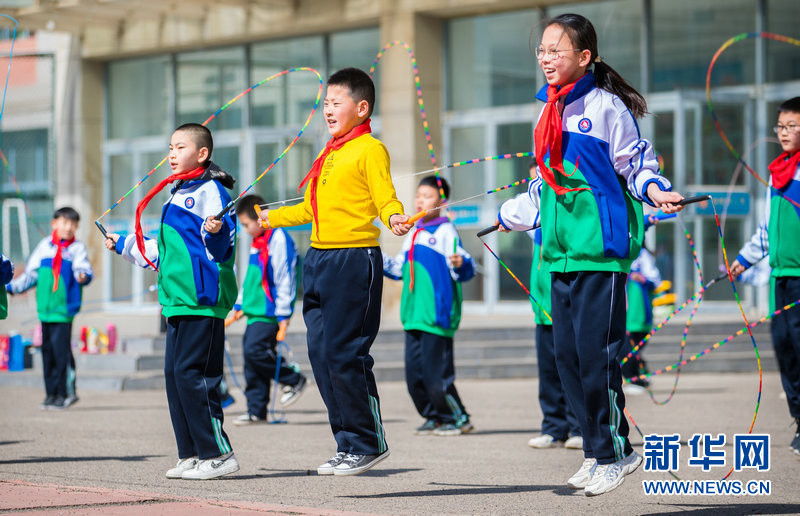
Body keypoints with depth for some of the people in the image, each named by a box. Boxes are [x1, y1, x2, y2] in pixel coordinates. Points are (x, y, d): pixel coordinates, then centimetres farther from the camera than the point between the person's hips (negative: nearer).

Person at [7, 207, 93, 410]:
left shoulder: (77, 248, 3)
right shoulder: (45, 246, 13)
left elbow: (83, 268, -11)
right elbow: (31, 273, 20)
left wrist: (83, 275, -34)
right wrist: (10, 287, 15)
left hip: (64, 309, -4)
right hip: (45, 309, 4)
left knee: (61, 349, -11)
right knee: (47, 350, 7)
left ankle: (66, 392, -2)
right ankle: (51, 393, 15)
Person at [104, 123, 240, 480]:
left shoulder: (210, 191, -6)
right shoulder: (177, 196, 22)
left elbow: (222, 247, -17)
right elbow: (160, 250, 33)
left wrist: (216, 232, -38)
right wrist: (122, 245, 42)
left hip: (202, 302, -10)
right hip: (178, 302, 10)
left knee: (191, 374, -12)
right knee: (174, 376, 8)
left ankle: (218, 454, -7)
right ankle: (192, 455, 12)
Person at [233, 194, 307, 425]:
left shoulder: (278, 239, -12)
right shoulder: (257, 242, 17)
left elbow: (285, 278, -15)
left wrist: (283, 314, -16)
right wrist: (241, 304, 27)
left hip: (269, 313, -9)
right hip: (254, 312, 9)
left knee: (254, 350, -18)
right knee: (251, 362, 5)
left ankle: (295, 380, 0)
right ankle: (256, 411, 9)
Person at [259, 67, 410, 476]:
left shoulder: (370, 149, -5)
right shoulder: (330, 154, 21)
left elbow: (386, 199, -13)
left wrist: (394, 218, -34)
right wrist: (271, 217, 38)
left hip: (354, 259, -9)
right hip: (319, 259, 9)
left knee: (343, 354, -10)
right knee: (320, 354, 6)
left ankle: (368, 444, 1)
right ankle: (348, 443, 13)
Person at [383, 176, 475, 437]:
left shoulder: (446, 232, -6)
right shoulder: (413, 234, 18)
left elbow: (465, 269, -14)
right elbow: (399, 269, 28)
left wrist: (460, 264, -35)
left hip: (437, 314, -8)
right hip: (413, 314, 8)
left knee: (436, 374, -8)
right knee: (414, 372, 8)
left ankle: (459, 418, 7)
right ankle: (435, 417, 23)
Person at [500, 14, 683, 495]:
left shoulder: (607, 106, -5)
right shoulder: (552, 112, 17)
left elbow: (638, 162, -4)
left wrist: (655, 189, -23)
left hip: (601, 248, -8)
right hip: (561, 252, 8)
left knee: (595, 352, -10)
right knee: (567, 354, 6)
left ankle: (613, 451, 2)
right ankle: (597, 451, 16)